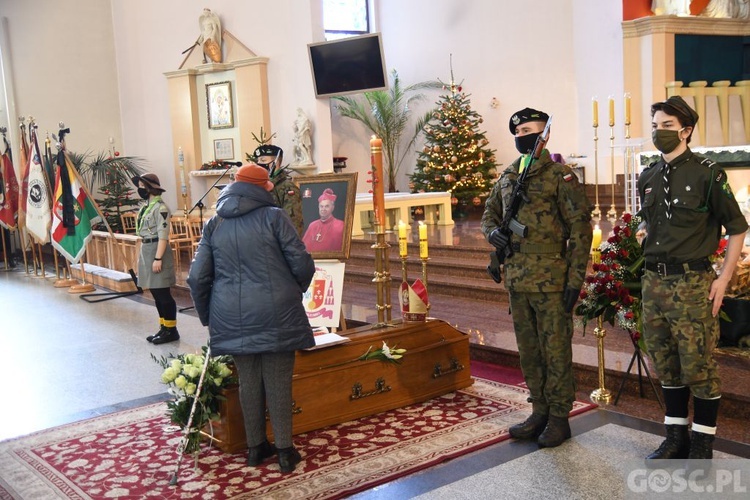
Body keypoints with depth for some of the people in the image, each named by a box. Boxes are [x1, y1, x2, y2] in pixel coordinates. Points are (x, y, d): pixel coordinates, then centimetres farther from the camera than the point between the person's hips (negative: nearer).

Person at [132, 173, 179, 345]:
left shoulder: (160, 207, -14)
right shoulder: (146, 206, 14)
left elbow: (163, 236, -19)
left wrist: (158, 258, -21)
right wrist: (141, 255, 19)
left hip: (156, 250, -10)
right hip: (146, 250, 10)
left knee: (163, 293, -4)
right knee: (155, 293, 13)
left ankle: (171, 330, 4)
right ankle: (163, 327, 21)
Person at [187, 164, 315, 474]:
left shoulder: (214, 224, 8)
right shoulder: (273, 216, -4)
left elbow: (198, 277, 6)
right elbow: (302, 264, -7)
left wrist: (207, 316, 19)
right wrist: (297, 289, 14)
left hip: (233, 318, 4)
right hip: (275, 316, -3)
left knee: (248, 382, 14)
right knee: (278, 383, 6)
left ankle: (256, 447, 26)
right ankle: (284, 451, 14)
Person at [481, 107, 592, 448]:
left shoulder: (560, 175, -6)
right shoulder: (507, 176, 13)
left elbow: (580, 228, -9)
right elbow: (489, 213, 24)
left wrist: (575, 278, -14)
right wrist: (492, 232, -1)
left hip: (550, 280, -7)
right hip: (516, 278, 7)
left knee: (555, 350, 2)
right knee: (528, 350, 14)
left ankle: (559, 417, 15)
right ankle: (540, 411, 27)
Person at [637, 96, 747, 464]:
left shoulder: (707, 174, -6)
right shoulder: (648, 178, 11)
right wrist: (651, 268, 14)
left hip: (692, 284, -6)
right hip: (654, 282, 6)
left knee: (698, 367, -2)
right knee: (666, 364, 13)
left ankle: (702, 447, 11)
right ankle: (676, 438, 26)